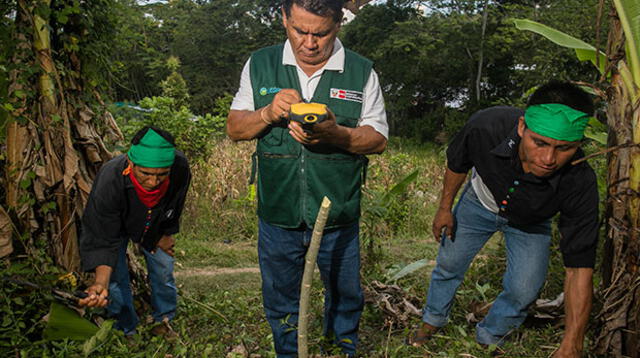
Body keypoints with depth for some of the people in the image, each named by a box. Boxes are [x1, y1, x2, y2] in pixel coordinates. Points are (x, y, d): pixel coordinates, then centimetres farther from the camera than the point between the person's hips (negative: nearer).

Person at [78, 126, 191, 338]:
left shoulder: (180, 168, -35)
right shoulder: (109, 181, -44)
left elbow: (175, 208, -10)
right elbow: (103, 241, -39)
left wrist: (165, 235, 1)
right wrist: (101, 283, -52)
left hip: (155, 225, 3)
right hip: (115, 225, -2)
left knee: (163, 269, 7)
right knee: (114, 275, -6)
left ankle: (163, 321, 30)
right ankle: (127, 331, 16)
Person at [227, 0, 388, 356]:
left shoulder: (362, 72, -4)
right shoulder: (260, 65, 0)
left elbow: (378, 139, -4)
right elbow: (235, 128, 3)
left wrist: (336, 134, -24)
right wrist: (268, 113, -19)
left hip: (338, 219, 0)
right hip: (278, 216, 1)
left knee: (345, 296, 20)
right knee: (281, 304, 19)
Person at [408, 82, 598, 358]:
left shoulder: (580, 184, -38)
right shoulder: (486, 126, -39)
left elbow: (579, 267, -34)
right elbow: (457, 163, -14)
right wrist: (445, 208, -4)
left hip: (529, 223, 0)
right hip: (480, 202, 1)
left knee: (523, 291, -7)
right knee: (449, 264, 11)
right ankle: (432, 322, 40)